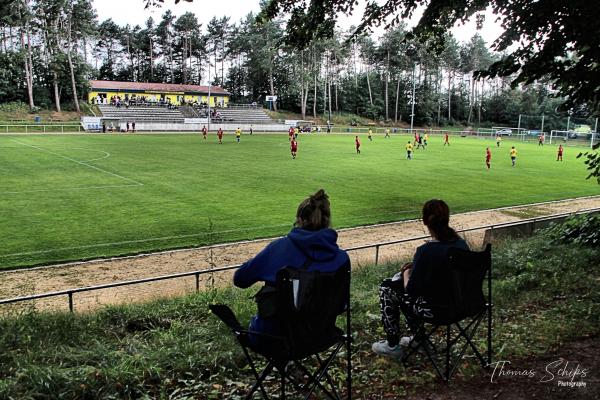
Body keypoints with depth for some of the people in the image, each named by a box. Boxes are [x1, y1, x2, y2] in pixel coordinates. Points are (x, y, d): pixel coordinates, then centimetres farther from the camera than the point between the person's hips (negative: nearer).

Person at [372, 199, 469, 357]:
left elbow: (410, 289, -17)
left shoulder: (426, 251, -25)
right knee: (397, 278, 24)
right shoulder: (462, 244, -3)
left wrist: (406, 271, 2)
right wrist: (415, 266, 12)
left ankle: (392, 345, 19)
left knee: (387, 287, 10)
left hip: (435, 308, -7)